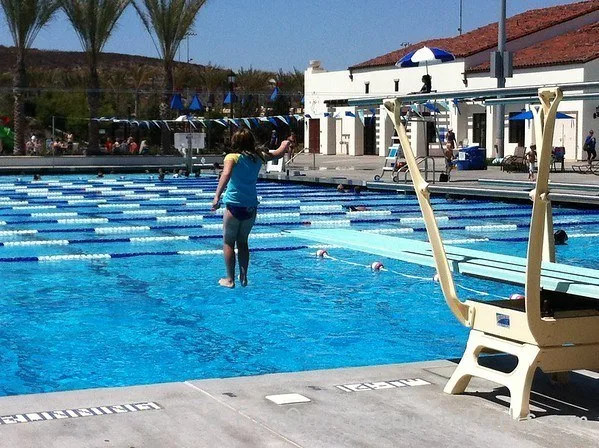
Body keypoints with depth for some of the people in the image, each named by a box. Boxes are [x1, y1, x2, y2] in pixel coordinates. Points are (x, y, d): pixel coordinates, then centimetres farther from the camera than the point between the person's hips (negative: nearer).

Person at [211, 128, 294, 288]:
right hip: (251, 207, 5)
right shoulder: (258, 156, 5)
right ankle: (243, 277, 20)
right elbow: (277, 154, 23)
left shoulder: (232, 157, -9)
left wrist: (217, 197, -37)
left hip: (234, 205, -5)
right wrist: (287, 143, 43)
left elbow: (226, 175, -29)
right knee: (243, 242, 18)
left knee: (228, 243, 6)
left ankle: (230, 279, 5)